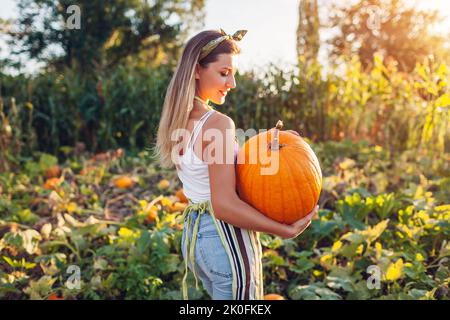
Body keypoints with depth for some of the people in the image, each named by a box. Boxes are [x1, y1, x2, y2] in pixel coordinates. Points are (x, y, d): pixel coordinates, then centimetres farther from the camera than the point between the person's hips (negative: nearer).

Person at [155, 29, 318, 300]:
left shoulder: (178, 121, 5)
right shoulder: (218, 124, -21)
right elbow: (224, 204, -23)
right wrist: (287, 231, -17)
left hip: (193, 234, 9)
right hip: (226, 240, -9)